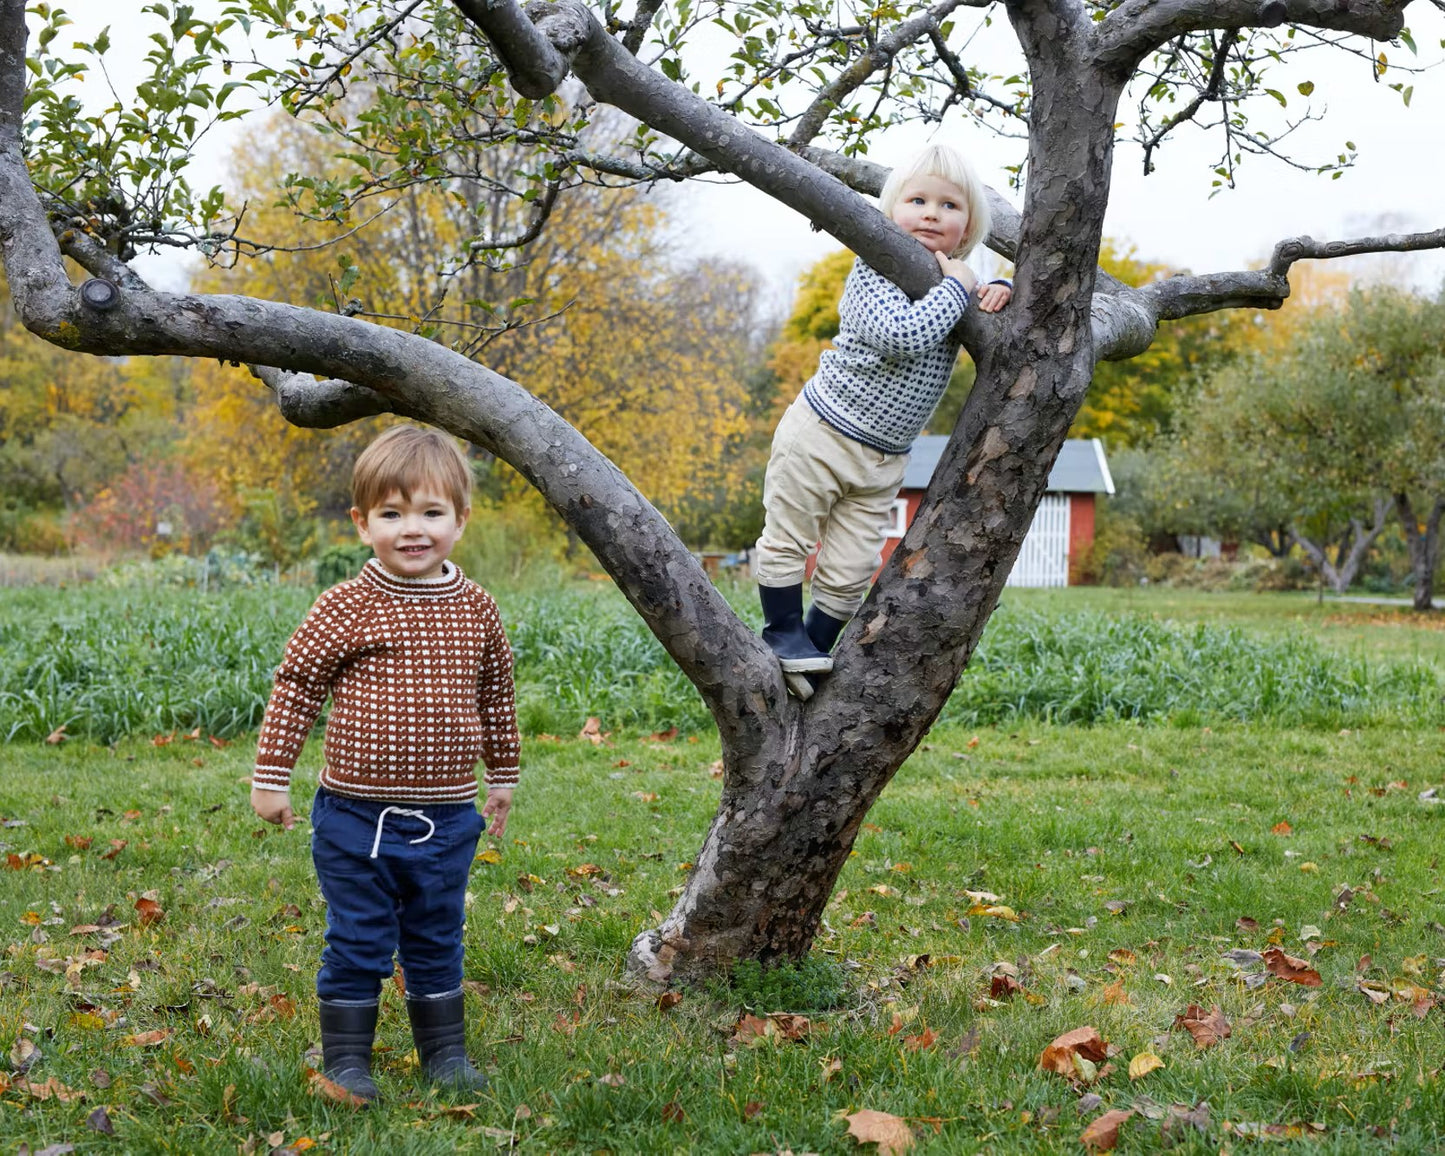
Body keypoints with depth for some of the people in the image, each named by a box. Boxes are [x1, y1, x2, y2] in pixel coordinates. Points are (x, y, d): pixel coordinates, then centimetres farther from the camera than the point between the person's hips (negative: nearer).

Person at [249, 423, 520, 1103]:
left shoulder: (476, 609, 3)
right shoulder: (347, 609, -10)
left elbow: (496, 695, 16)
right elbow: (296, 687, -5)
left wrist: (502, 775, 21)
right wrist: (270, 776, -5)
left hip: (446, 820, 3)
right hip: (357, 817, -3)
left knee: (437, 942, 15)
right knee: (357, 944, 6)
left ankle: (445, 1051, 29)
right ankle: (346, 1057, 19)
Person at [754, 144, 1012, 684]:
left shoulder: (950, 281, 6)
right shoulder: (875, 272, -17)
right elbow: (904, 334, -34)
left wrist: (999, 291, -4)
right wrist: (958, 286, -26)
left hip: (883, 460, 6)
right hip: (820, 436, -6)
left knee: (850, 574, 8)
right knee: (788, 540, 5)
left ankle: (816, 646, 26)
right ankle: (782, 630, 24)